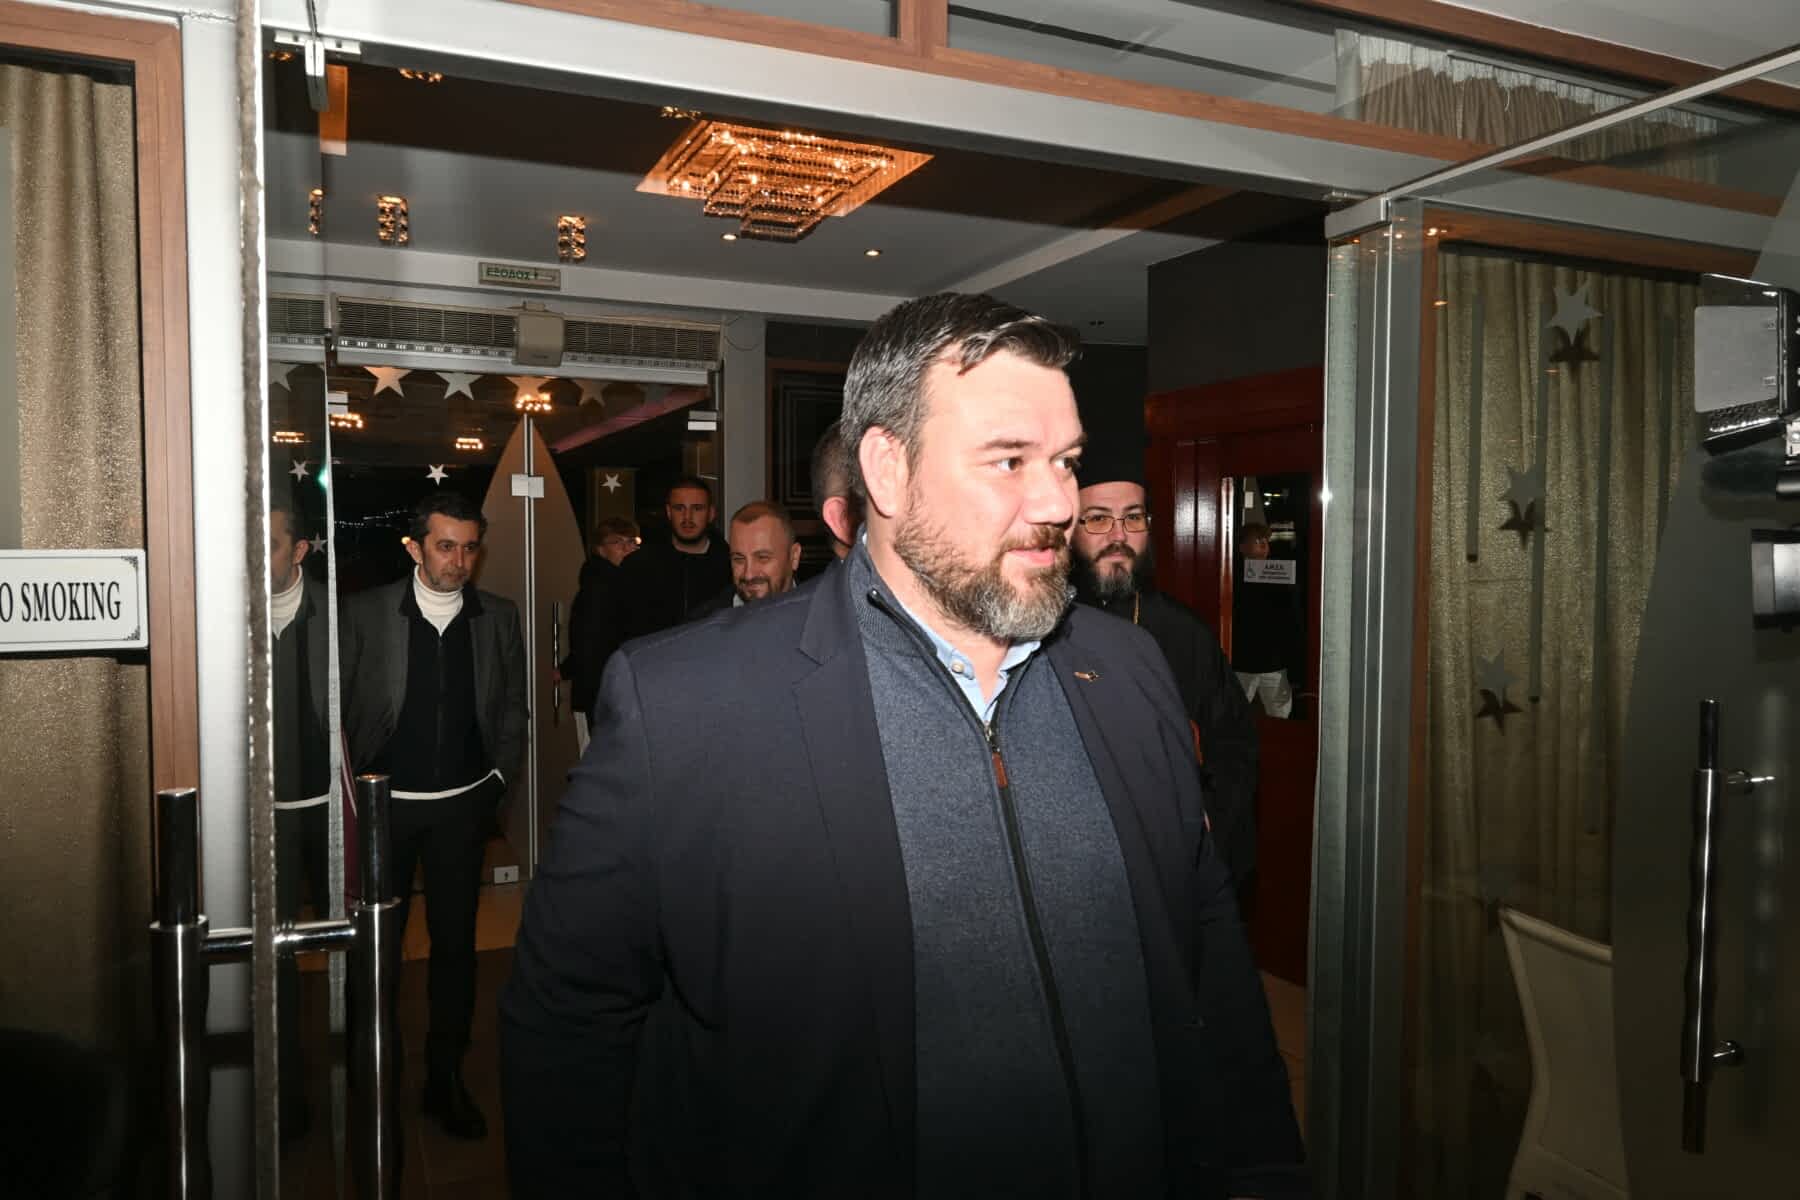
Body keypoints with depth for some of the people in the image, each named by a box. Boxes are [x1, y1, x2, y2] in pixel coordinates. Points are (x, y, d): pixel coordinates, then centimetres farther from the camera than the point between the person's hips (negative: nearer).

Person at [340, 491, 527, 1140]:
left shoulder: (498, 617, 1)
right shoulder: (366, 613, -5)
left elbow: (512, 706, 8)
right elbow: (338, 704, -1)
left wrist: (499, 776, 2)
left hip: (462, 803, 1)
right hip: (383, 800, -1)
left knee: (455, 940, 7)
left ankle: (445, 1076, 22)